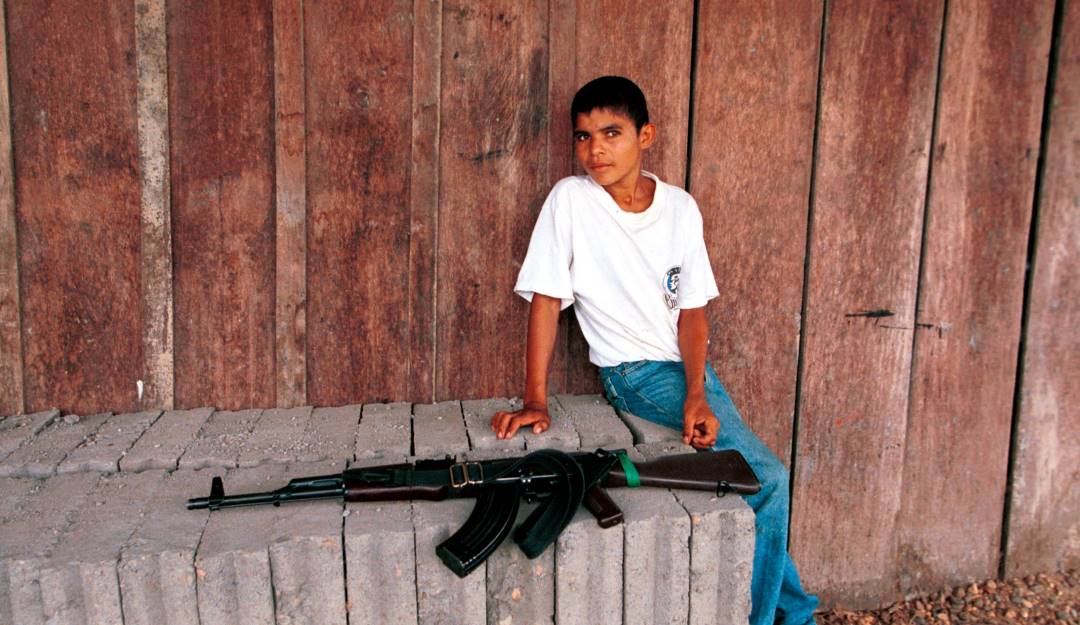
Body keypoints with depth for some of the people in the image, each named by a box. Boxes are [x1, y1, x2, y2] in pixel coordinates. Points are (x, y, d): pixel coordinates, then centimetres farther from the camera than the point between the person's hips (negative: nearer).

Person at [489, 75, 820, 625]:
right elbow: (546, 300, -11)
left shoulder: (680, 207, 0)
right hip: (635, 372, -5)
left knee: (762, 479, 4)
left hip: (689, 363, 5)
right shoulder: (570, 199, -11)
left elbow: (691, 309, -1)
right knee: (767, 476, -14)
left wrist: (697, 394, -16)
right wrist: (535, 401, -16)